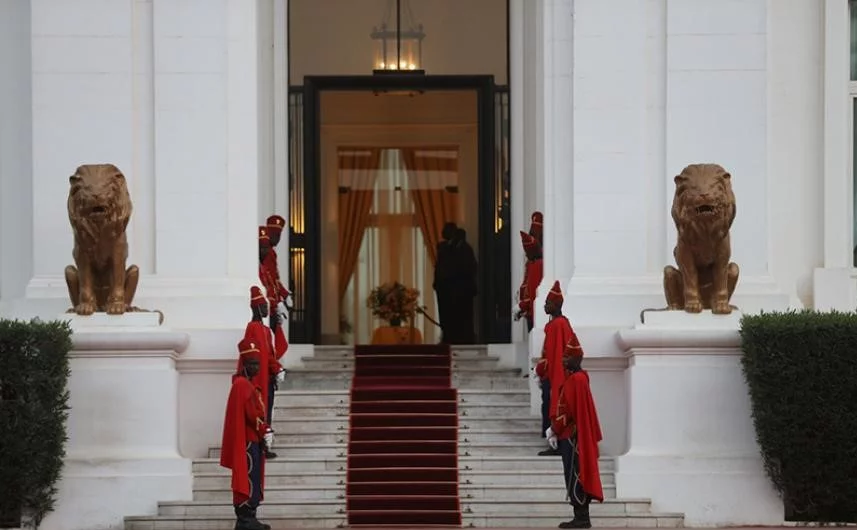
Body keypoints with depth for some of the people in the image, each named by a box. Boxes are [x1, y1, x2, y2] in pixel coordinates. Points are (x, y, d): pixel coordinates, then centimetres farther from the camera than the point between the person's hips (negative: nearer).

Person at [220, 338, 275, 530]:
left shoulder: (247, 384, 19)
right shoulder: (242, 384, -14)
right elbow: (252, 414, -19)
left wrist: (265, 431, 9)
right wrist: (266, 431, -12)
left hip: (253, 439, 11)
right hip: (248, 441, -11)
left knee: (252, 480, 12)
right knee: (248, 478, -9)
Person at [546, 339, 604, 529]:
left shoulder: (576, 380, -16)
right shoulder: (574, 378, 16)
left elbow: (569, 411, -19)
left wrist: (554, 430, -10)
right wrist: (556, 429, 10)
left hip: (573, 437, -10)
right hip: (571, 436, 10)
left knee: (575, 477, -7)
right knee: (576, 477, 10)